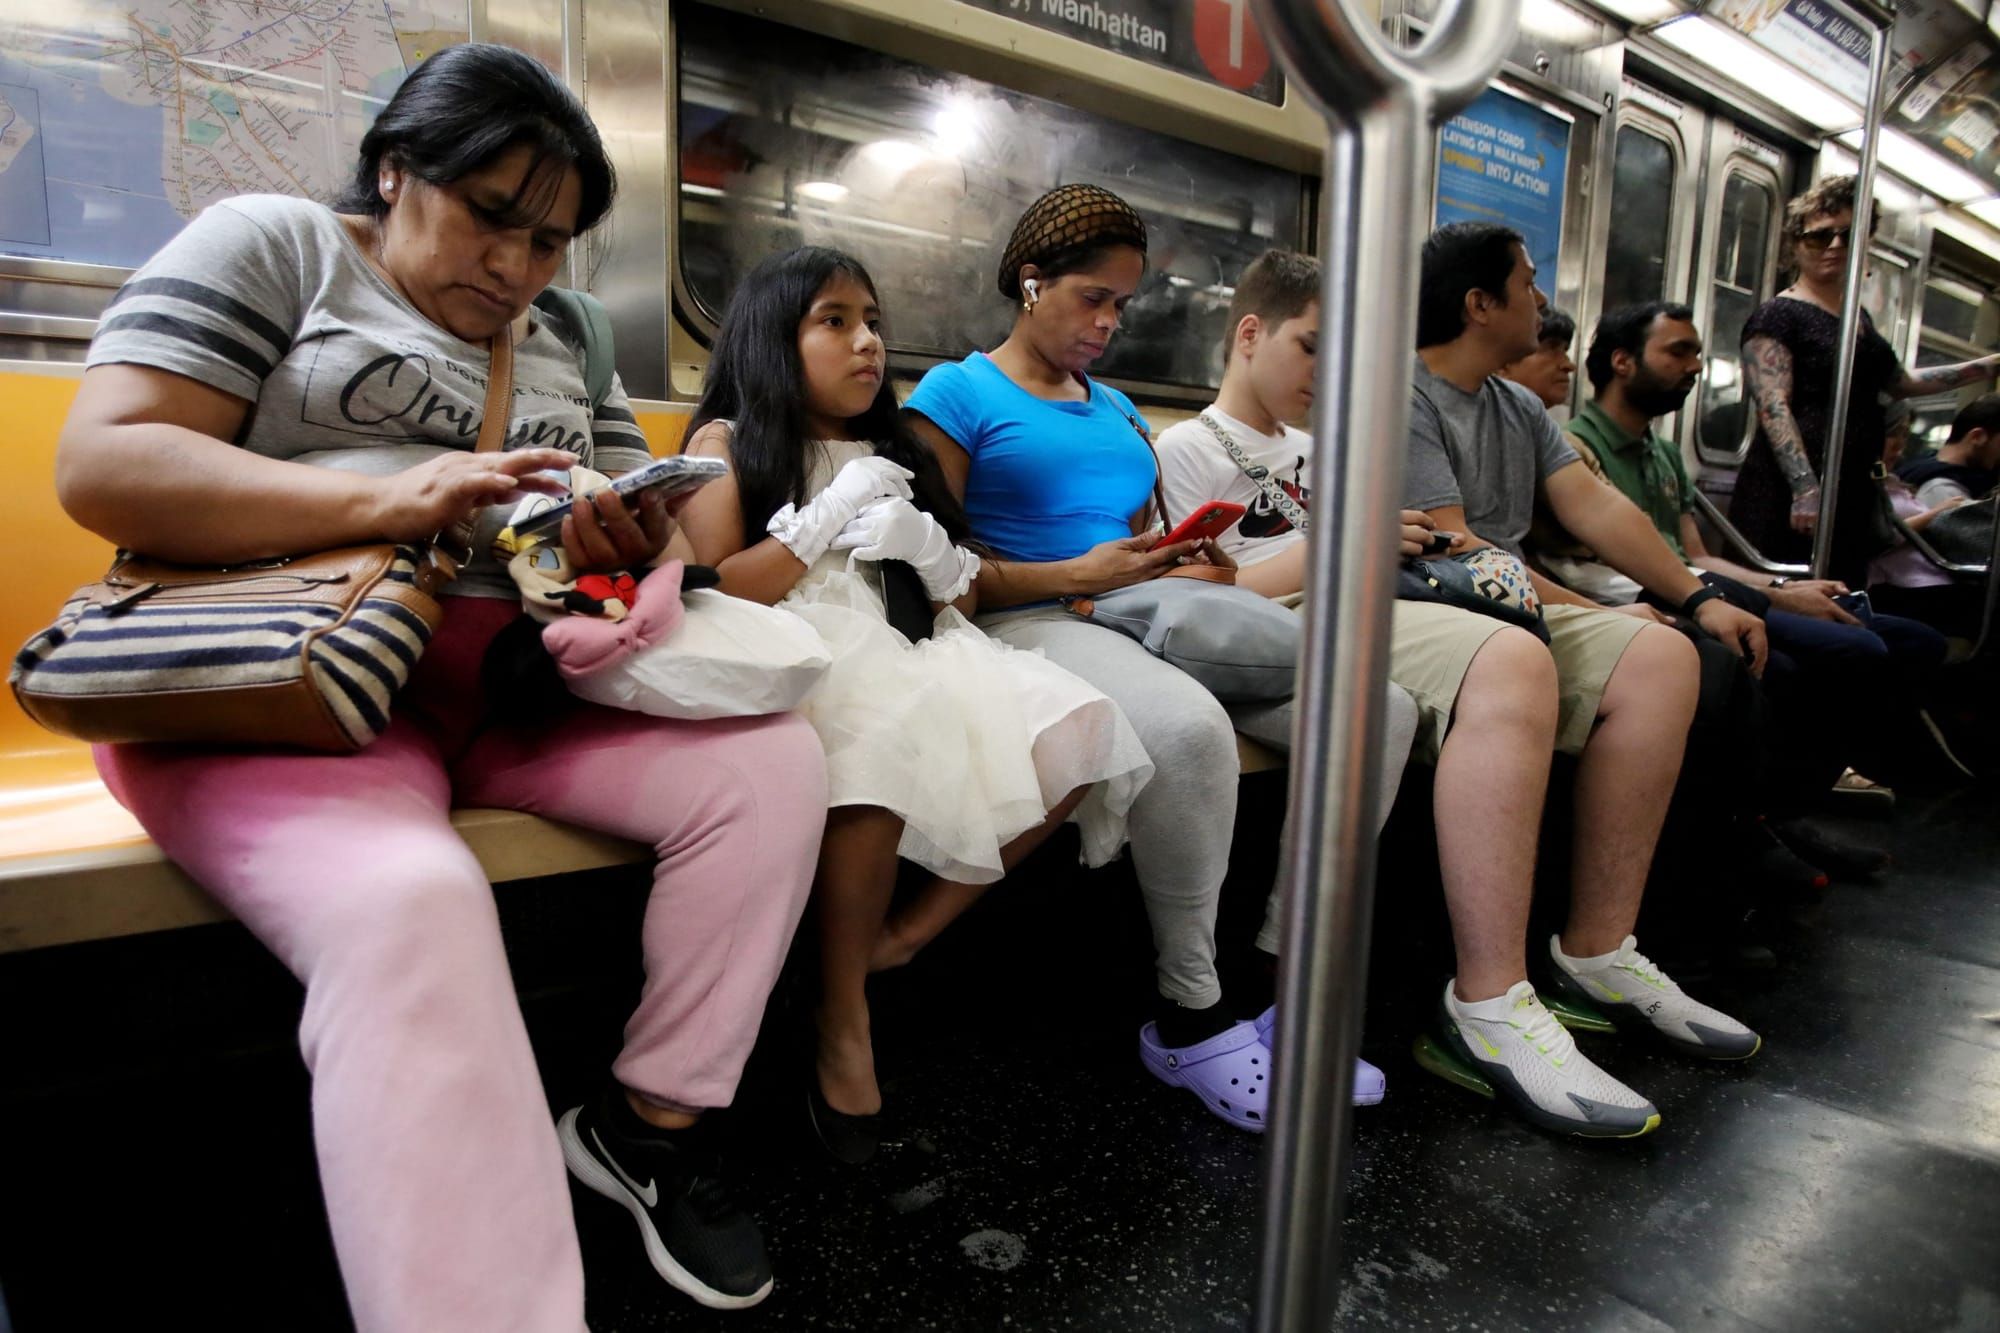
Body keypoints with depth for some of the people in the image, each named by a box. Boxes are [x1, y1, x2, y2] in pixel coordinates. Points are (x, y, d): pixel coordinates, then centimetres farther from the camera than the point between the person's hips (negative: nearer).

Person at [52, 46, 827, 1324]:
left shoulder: (565, 342, 21)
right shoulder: (273, 244, 6)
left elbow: (644, 519, 14)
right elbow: (102, 465, -7)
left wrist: (635, 544, -12)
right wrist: (392, 500, -22)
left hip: (520, 683, 5)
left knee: (774, 763, -15)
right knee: (411, 907, -36)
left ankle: (648, 1124, -3)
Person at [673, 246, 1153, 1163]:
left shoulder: (890, 456, 24)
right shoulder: (727, 443, 10)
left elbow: (965, 598, 20)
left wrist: (928, 548, -2)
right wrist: (827, 519, -5)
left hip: (891, 660, 6)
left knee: (1075, 728, -16)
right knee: (883, 726, -39)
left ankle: (907, 937, -10)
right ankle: (844, 1016, -20)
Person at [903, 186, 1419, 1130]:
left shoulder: (1115, 408, 27)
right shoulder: (956, 394, 4)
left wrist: (1187, 559, 4)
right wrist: (1078, 574, -13)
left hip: (1148, 618, 8)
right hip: (1031, 623, -7)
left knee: (1378, 711, -11)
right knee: (1190, 729, -40)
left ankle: (1267, 987, -4)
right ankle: (1190, 1016, -16)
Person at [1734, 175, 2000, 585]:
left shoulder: (1860, 319, 22)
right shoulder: (1778, 316, -4)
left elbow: (1899, 382, 36)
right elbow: (1773, 407, -16)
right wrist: (1804, 486, -25)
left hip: (1853, 493, 9)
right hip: (1789, 498, -9)